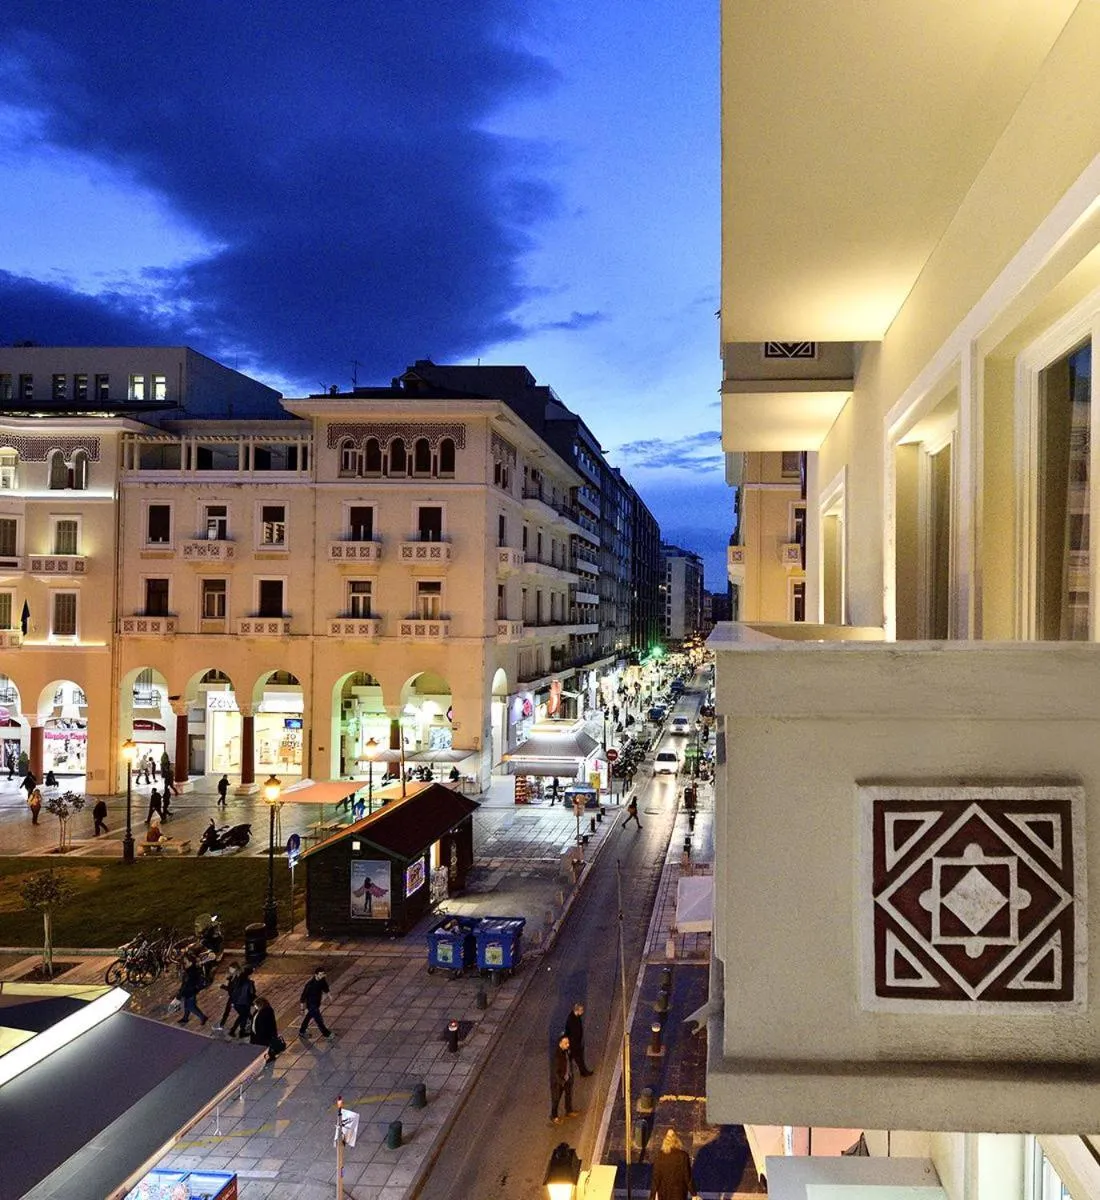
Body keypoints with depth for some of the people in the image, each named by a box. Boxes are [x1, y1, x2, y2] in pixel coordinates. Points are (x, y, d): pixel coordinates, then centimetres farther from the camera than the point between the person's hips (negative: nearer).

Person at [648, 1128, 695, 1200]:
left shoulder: (660, 1156, -6)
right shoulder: (683, 1156, -12)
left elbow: (656, 1178, -5)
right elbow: (688, 1176, -9)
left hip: (663, 1194, 3)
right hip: (679, 1194, -2)